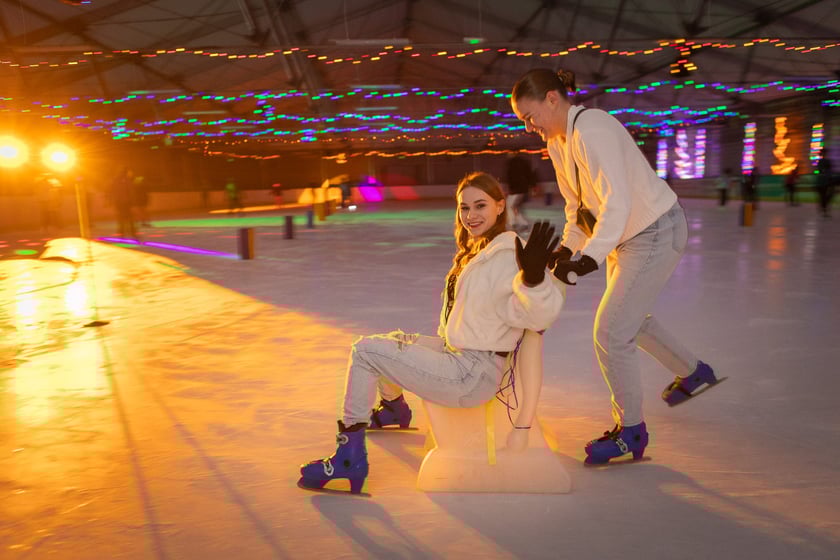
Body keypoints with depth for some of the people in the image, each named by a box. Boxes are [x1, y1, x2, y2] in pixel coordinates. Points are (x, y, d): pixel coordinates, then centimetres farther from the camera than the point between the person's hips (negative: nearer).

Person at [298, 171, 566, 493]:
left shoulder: (506, 259, -20)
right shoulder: (476, 251, 10)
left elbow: (538, 314, -36)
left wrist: (533, 277, -53)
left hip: (472, 375, -10)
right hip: (458, 352, 10)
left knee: (364, 350, -10)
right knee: (385, 341, 26)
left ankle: (350, 458, -4)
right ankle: (394, 409, 53)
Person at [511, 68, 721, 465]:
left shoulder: (591, 130, -25)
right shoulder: (557, 142, 4)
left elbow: (617, 202, -33)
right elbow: (577, 205, 9)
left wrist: (591, 257, -40)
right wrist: (567, 249, -3)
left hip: (655, 233, -10)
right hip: (626, 235, 10)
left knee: (610, 333, -9)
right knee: (630, 316, 25)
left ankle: (631, 432, 10)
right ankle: (691, 373, 49)